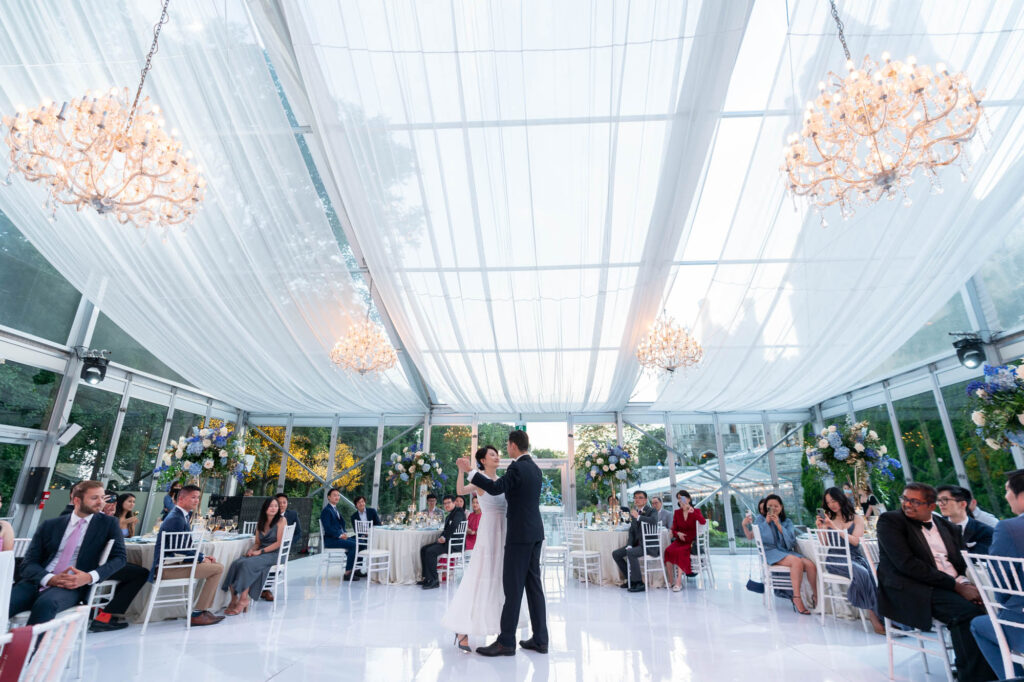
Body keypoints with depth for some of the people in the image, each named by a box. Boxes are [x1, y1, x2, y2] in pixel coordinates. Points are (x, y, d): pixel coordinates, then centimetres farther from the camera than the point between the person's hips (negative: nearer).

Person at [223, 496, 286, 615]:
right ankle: (234, 599, -20)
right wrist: (252, 550, -4)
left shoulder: (281, 520, -3)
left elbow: (279, 542, -10)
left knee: (247, 564, -29)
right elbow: (257, 542, 18)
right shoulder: (260, 523, 17)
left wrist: (260, 551, -14)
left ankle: (243, 599, -20)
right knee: (235, 563, -21)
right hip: (260, 552, 6)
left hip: (273, 554, -6)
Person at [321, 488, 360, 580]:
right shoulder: (326, 510, -8)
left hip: (339, 537, 9)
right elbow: (328, 528, -18)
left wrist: (345, 533, 2)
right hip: (330, 539, -9)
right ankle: (348, 573, -20)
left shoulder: (336, 510, 20)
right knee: (353, 545, -26)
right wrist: (340, 535, -22)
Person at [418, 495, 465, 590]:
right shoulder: (450, 515, 22)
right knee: (423, 549, 3)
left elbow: (454, 527, -24)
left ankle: (434, 581, -16)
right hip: (447, 541, 10)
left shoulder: (459, 512, -8)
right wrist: (442, 537, -2)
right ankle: (427, 578, 6)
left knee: (430, 551, -24)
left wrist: (444, 537, -17)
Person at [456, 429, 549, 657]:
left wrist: (469, 470, -24)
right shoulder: (535, 468, 13)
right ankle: (540, 639, 16)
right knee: (533, 584, 11)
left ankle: (506, 642, 5)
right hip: (535, 532, 9)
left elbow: (495, 488, -27)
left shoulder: (517, 468, -16)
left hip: (520, 534, -9)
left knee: (513, 587, -2)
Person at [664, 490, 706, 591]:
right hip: (680, 540, 3)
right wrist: (678, 533, -8)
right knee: (668, 550, -27)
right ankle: (673, 581, -18)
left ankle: (679, 582, -28)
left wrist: (692, 512, -25)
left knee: (680, 551, -33)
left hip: (691, 541, -3)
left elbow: (703, 522, -17)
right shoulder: (677, 512, 13)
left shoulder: (696, 511, 4)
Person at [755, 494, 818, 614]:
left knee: (811, 565, -24)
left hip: (787, 551, 4)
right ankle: (797, 598, -27)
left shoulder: (787, 522, 19)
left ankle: (816, 596, -9)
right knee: (797, 561, -32)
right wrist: (767, 522, -6)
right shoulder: (761, 520, 12)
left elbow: (791, 540, 4)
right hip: (771, 552, -4)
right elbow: (759, 538, -3)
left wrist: (778, 524, -4)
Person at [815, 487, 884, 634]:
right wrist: (820, 528, -9)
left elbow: (855, 541, -4)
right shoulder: (828, 520, 13)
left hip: (855, 557, 1)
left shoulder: (857, 518, 11)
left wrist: (834, 527, -12)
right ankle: (874, 616, -22)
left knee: (868, 573, -32)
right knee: (862, 573, -30)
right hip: (835, 560, -1)